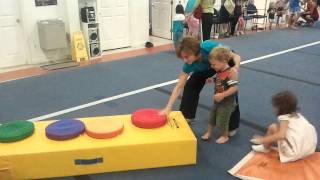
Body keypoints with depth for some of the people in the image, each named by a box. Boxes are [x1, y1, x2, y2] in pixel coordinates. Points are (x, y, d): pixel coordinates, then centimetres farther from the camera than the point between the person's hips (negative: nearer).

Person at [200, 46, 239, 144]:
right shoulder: (219, 72, -1)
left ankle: (225, 136, 29)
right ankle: (208, 133, 38)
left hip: (227, 103, -8)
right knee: (212, 117, 19)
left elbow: (234, 88, -29)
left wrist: (222, 95, -31)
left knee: (222, 121, 6)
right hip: (217, 101, 8)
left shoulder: (231, 72, -24)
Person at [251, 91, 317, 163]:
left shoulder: (284, 118, -9)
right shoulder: (297, 115, 16)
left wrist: (262, 140, -19)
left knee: (272, 127, -2)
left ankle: (265, 148, 16)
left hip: (296, 153, -9)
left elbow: (281, 135, -24)